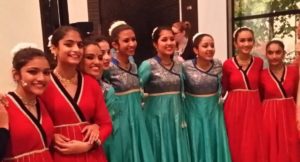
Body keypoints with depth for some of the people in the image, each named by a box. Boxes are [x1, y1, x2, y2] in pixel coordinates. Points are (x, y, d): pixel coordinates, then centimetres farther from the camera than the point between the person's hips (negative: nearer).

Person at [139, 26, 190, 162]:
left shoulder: (178, 66, 6)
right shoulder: (148, 65, -12)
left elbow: (181, 94, 13)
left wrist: (183, 118, 14)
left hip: (176, 118, 5)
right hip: (157, 118, -5)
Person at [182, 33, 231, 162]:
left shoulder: (218, 65, -3)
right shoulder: (186, 67, -14)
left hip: (214, 111, 3)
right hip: (194, 112, -3)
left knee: (215, 145, 10)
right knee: (197, 146, 7)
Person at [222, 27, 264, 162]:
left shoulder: (259, 62, 1)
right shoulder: (227, 64, -5)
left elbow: (259, 85, 13)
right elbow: (224, 88, 6)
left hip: (254, 108, 2)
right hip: (234, 108, -1)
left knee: (253, 147, 6)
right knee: (236, 147, 7)